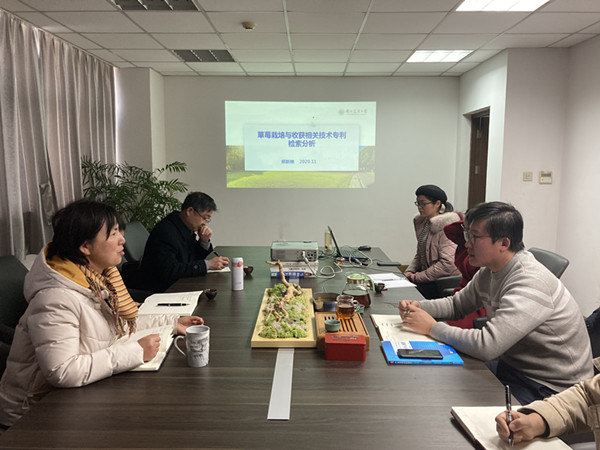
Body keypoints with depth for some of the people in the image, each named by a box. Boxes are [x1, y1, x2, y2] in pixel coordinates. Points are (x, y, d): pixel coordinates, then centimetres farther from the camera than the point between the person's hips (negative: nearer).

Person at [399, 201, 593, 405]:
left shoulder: (530, 284, -29)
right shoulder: (489, 271, 1)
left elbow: (487, 345, -35)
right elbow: (457, 304, 15)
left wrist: (432, 327, -23)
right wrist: (420, 306, -4)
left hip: (550, 387, -8)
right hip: (511, 364, 8)